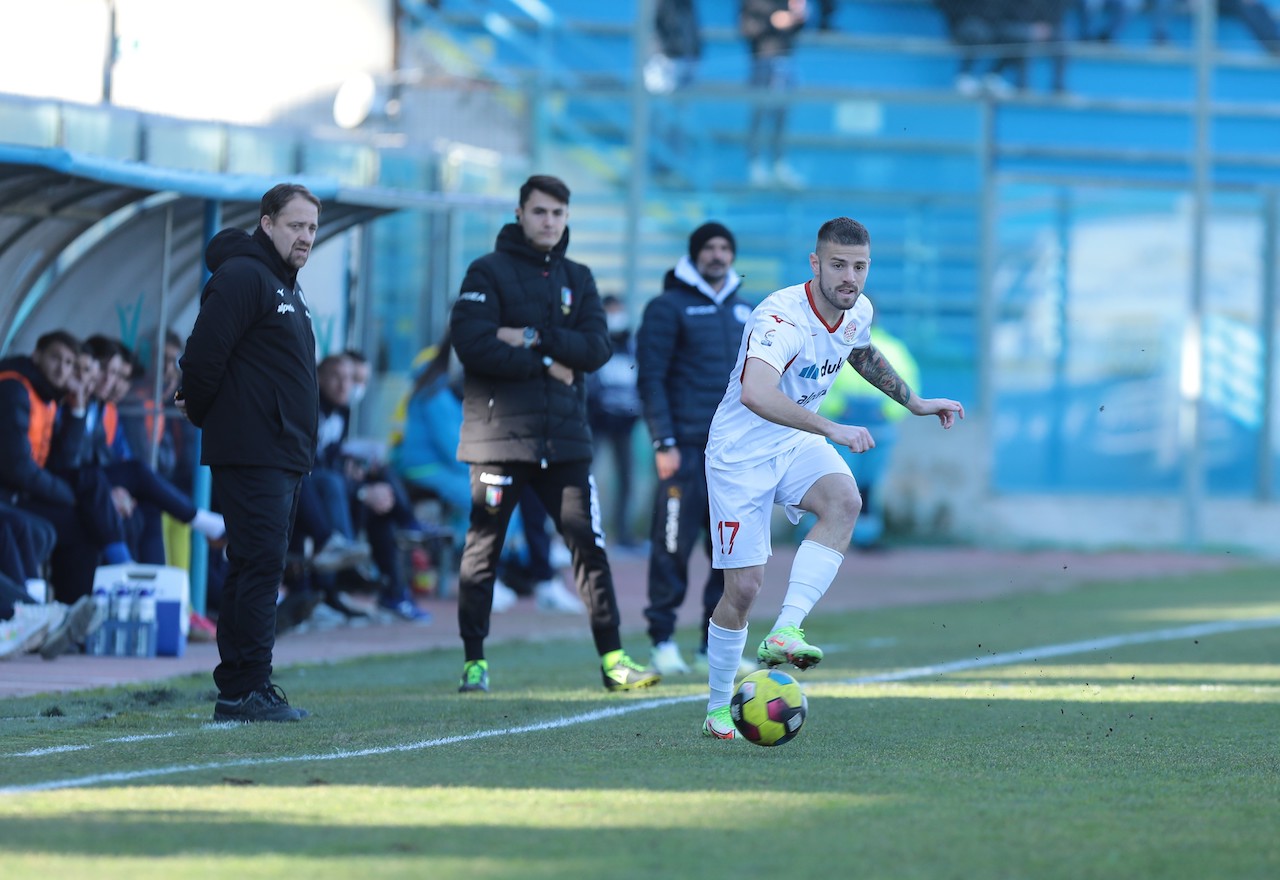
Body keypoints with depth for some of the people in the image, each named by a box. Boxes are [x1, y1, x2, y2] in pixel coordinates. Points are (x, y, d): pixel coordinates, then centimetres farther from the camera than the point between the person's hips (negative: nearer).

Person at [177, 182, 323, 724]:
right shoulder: (242, 277, -11)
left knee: (258, 568, 11)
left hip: (284, 455, 10)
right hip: (251, 454, -10)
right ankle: (247, 689, -13)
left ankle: (237, 689, 15)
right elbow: (205, 353, -18)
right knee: (260, 563, -12)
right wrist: (203, 412, -6)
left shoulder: (286, 287, 21)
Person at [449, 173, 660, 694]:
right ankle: (474, 661, 7)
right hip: (499, 433, -4)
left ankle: (612, 658, 1)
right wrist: (545, 363, -9)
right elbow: (471, 344, -13)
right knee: (483, 549, -1)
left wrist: (535, 338, -11)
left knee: (588, 544, -1)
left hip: (564, 436, 4)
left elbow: (596, 349, 1)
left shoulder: (577, 279, 15)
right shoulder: (488, 273, 1)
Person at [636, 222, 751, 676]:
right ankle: (662, 640, 2)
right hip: (687, 448, -5)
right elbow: (651, 378, -6)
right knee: (674, 545, -7)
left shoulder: (743, 312, 18)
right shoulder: (668, 307, 0)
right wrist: (663, 443, -13)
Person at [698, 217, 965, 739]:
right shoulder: (781, 318, -29)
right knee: (744, 586, -6)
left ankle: (784, 634, -32)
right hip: (741, 453, -6)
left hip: (796, 443, 6)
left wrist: (914, 403, 24)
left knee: (845, 500, -28)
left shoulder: (858, 312, -3)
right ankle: (717, 711, 15)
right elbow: (755, 394, -47)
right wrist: (831, 430, -50)